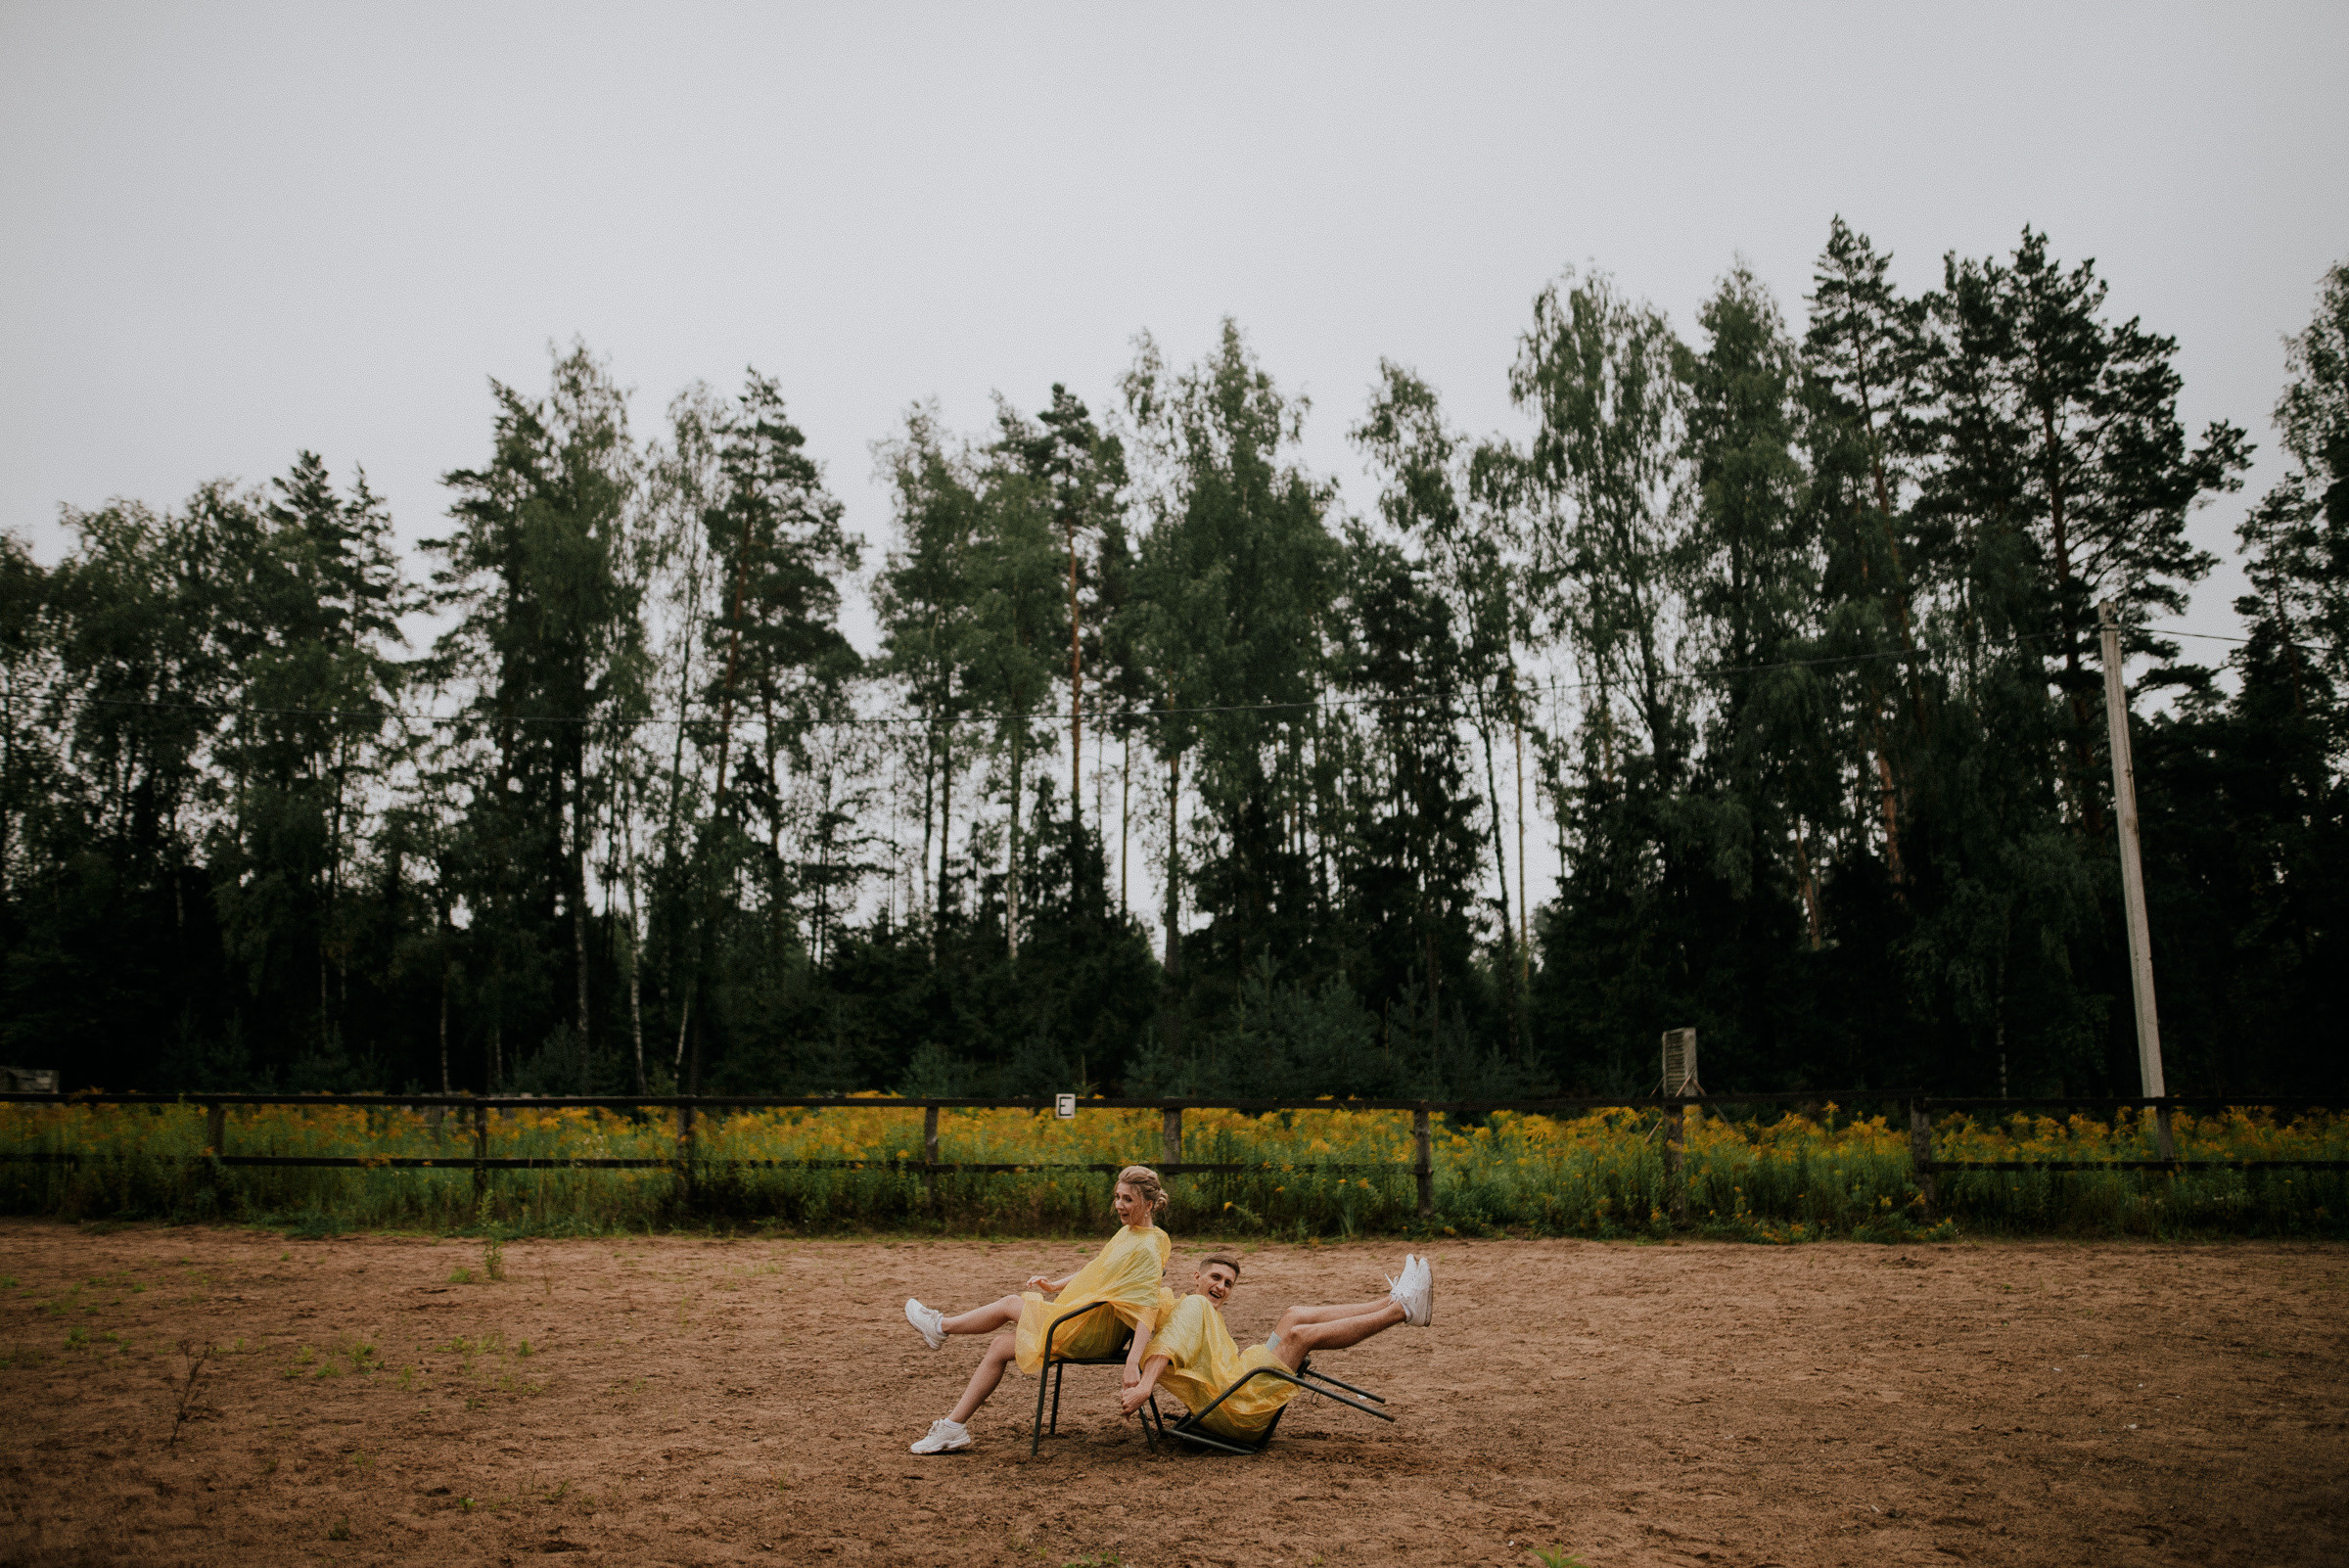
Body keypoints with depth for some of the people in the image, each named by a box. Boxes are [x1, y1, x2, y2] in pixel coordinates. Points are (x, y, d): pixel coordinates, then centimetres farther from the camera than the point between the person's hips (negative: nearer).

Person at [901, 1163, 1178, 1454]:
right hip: (1080, 1322, 9)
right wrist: (1055, 1285, 20)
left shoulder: (1149, 1247, -19)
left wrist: (1133, 1362, -39)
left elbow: (1149, 1308, -29)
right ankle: (953, 1428, 9)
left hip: (1090, 1333, -9)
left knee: (1010, 1304, -1)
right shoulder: (1126, 1233, 11)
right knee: (999, 1346, 5)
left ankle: (942, 1325, 22)